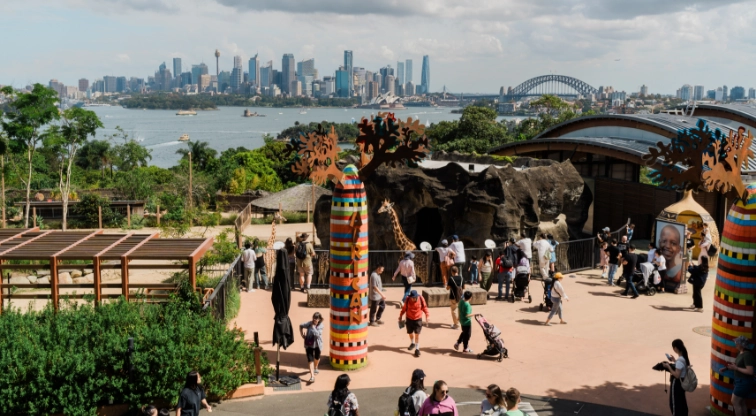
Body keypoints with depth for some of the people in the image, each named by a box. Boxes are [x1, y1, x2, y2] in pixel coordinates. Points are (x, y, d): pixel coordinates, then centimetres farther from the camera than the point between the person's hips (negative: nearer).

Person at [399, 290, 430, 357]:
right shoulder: (408, 299, -15)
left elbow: (424, 307, -4)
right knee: (410, 333, 18)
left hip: (418, 319, -2)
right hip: (409, 319, 2)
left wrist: (427, 315, -14)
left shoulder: (421, 299, -16)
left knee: (417, 334, -7)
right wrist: (400, 316, 4)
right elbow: (404, 308, -1)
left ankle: (417, 349, 1)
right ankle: (412, 343, 46)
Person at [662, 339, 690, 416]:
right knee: (681, 401, 22)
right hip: (682, 382, 9)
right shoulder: (684, 357, -1)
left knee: (675, 402, 7)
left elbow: (677, 375, -27)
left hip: (677, 383, -9)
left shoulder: (680, 360, -29)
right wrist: (674, 361, 14)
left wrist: (668, 367, -20)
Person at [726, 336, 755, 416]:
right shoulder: (740, 353, 6)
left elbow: (750, 371, -26)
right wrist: (733, 366, 3)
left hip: (744, 382, -10)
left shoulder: (747, 355, -22)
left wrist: (736, 368, -21)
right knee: (742, 403, 15)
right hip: (741, 381, 10)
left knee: (735, 402, -3)